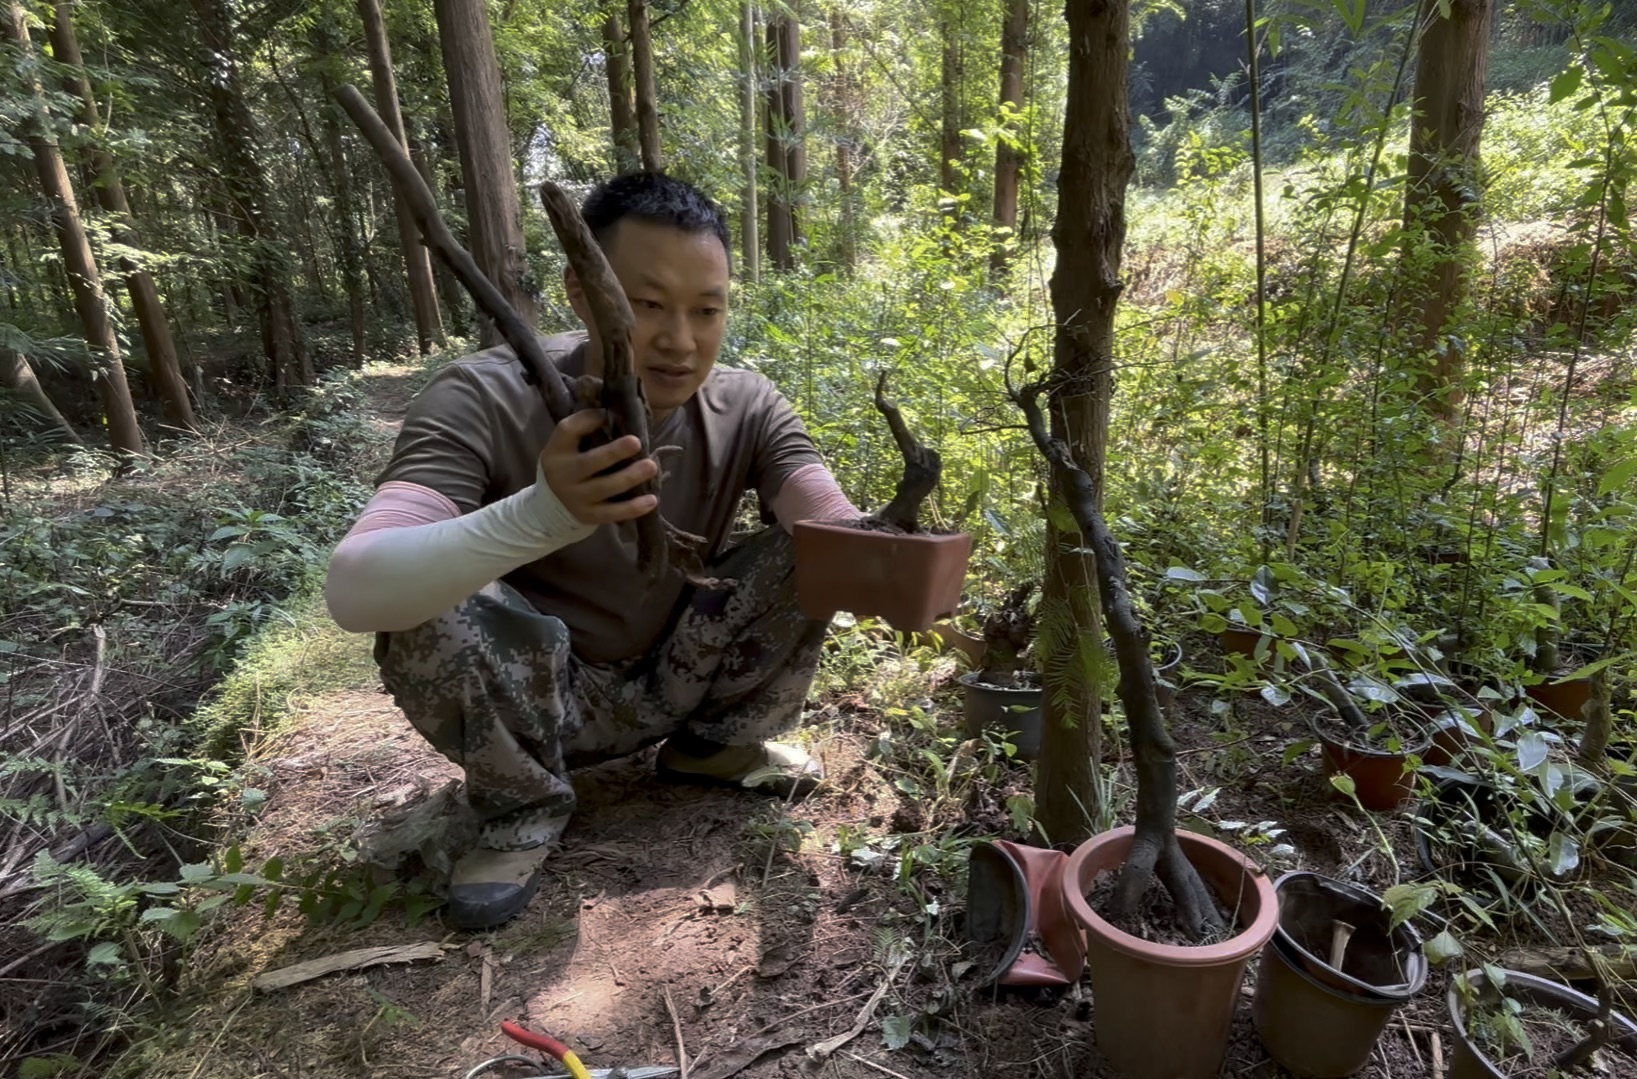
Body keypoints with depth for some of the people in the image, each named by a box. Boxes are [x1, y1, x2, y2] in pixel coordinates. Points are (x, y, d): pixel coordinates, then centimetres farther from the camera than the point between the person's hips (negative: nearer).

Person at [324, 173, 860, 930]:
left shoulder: (747, 409, -14)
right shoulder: (483, 401, -25)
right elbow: (352, 592, -37)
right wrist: (541, 515, -55)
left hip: (674, 687, 3)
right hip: (536, 699, -2)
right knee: (433, 609, -32)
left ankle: (712, 746, 9)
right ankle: (524, 804, -2)